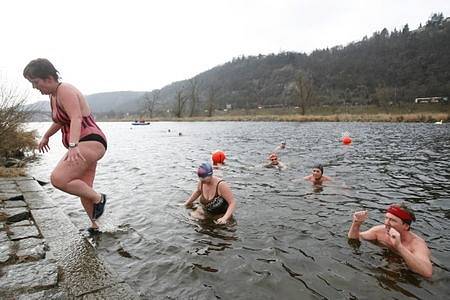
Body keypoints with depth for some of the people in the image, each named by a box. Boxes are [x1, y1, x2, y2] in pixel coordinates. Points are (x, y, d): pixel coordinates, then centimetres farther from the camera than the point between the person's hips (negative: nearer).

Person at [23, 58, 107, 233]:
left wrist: (73, 146, -44)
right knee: (82, 189, 13)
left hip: (91, 143, -10)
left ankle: (98, 198, -5)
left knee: (58, 179, -23)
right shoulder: (53, 96, 15)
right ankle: (94, 225, 28)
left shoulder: (65, 91, -14)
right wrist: (46, 136, 45)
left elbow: (76, 119, -30)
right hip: (82, 147, 10)